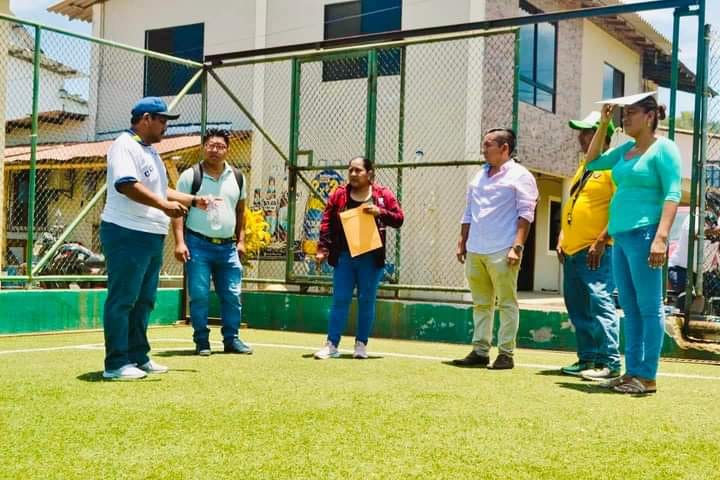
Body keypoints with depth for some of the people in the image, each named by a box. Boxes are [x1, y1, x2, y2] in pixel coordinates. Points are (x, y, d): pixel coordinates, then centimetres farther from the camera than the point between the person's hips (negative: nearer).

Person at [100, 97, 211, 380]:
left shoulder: (151, 151, 20)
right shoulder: (125, 146, -11)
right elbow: (126, 184, -26)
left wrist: (193, 200, 20)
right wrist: (163, 205, -32)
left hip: (152, 237, 10)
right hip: (127, 235, -10)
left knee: (144, 300, 15)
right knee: (122, 299, -5)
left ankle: (138, 357, 24)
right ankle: (116, 364, 0)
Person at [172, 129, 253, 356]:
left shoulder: (237, 177, 10)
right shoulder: (190, 176, -3)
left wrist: (241, 240, 10)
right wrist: (180, 242, -14)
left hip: (227, 246, 4)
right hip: (198, 245, -4)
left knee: (232, 295, 6)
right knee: (199, 295, -3)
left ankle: (231, 339, 16)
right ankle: (202, 341, 7)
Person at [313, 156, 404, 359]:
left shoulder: (383, 194, 2)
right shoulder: (339, 194, 4)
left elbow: (399, 219, -1)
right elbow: (327, 223, 3)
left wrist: (380, 212, -18)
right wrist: (322, 249, -6)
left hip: (371, 258, -1)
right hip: (344, 256, 1)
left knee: (366, 301, 6)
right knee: (340, 300, 2)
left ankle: (361, 344, 16)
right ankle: (331, 344, 6)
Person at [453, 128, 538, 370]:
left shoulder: (519, 176, -2)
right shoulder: (479, 176, 20)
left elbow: (525, 214, -9)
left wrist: (517, 246, -18)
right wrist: (462, 242, 17)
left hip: (502, 251, -7)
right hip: (474, 251, 7)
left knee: (506, 303, -2)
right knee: (480, 304, 10)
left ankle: (506, 353, 1)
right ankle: (480, 351, 15)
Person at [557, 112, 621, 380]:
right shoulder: (584, 166, 21)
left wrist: (601, 241, -20)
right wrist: (562, 239, 16)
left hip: (596, 251, -9)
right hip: (572, 249, 9)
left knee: (600, 303, -11)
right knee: (577, 308, 11)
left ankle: (609, 363, -8)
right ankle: (587, 359, 19)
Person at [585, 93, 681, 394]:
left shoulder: (663, 148, -4)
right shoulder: (627, 149, 18)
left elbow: (672, 194, -12)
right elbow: (592, 162, 29)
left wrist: (661, 238, -23)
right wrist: (603, 124, 19)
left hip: (643, 235, -8)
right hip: (620, 236, 8)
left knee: (649, 307, -5)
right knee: (630, 308, 9)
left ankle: (647, 377, -3)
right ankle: (632, 372, 14)